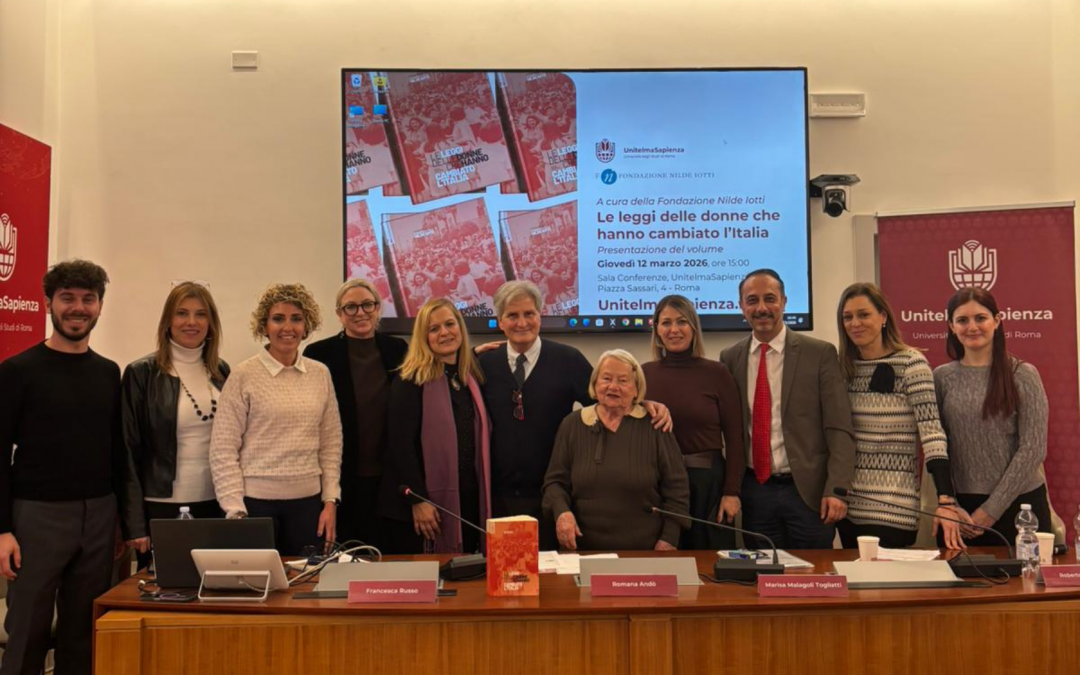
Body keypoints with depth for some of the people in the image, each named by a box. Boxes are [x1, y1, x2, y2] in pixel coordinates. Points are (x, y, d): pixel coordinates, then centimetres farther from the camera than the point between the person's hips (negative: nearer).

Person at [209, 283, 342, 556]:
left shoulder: (320, 374, 5)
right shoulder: (244, 375, -5)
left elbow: (331, 443, 9)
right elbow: (223, 449, -5)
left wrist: (331, 500, 4)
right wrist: (235, 510, -9)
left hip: (307, 500, 3)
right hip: (256, 501, -3)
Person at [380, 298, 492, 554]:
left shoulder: (472, 377, 11)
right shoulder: (411, 381, -8)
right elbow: (401, 444, -13)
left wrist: (486, 500, 10)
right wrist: (417, 500, -17)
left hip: (470, 501, 6)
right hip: (427, 502, -5)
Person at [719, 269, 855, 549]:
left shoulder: (820, 353, -4)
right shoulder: (730, 358, 5)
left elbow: (839, 429, -6)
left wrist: (836, 489, -13)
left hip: (809, 490, -2)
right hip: (754, 491, 3)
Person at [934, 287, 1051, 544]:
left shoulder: (1022, 374, -3)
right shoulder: (942, 378, 3)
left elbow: (1033, 449, -8)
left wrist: (992, 509, -10)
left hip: (1019, 503, -2)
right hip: (962, 505, 2)